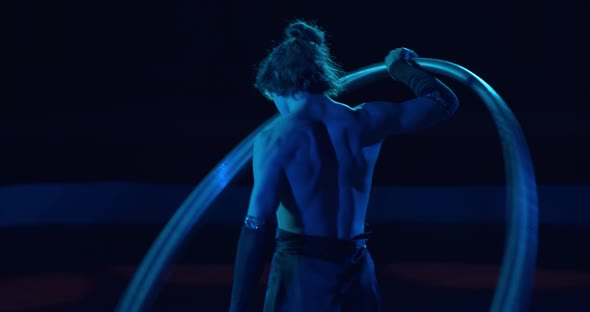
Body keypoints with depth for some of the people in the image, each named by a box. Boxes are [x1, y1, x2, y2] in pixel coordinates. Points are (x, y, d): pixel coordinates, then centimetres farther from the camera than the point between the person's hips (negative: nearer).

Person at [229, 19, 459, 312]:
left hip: (303, 274, -5)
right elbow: (443, 101, 15)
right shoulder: (363, 121, 4)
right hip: (357, 273, 5)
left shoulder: (275, 139, -8)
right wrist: (401, 67, 33)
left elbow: (256, 227, -14)